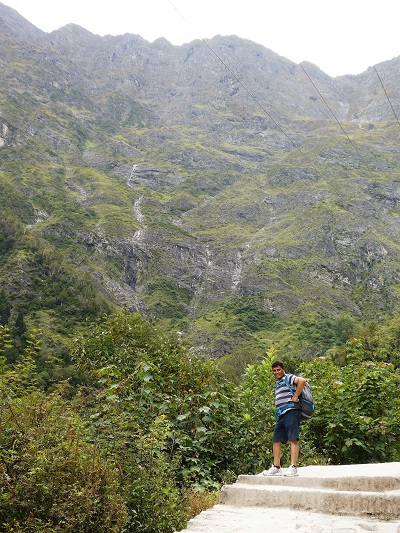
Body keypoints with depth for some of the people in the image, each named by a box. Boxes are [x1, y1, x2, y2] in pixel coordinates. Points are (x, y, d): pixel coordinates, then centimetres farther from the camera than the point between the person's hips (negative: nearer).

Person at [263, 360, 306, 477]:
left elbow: (302, 381, -20)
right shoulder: (277, 384, 26)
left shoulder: (288, 378, -1)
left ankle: (293, 467, -15)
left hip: (291, 411, -10)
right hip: (281, 414, 10)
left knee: (293, 439, -11)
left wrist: (295, 397, -17)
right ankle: (276, 467, 11)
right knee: (276, 440, 7)